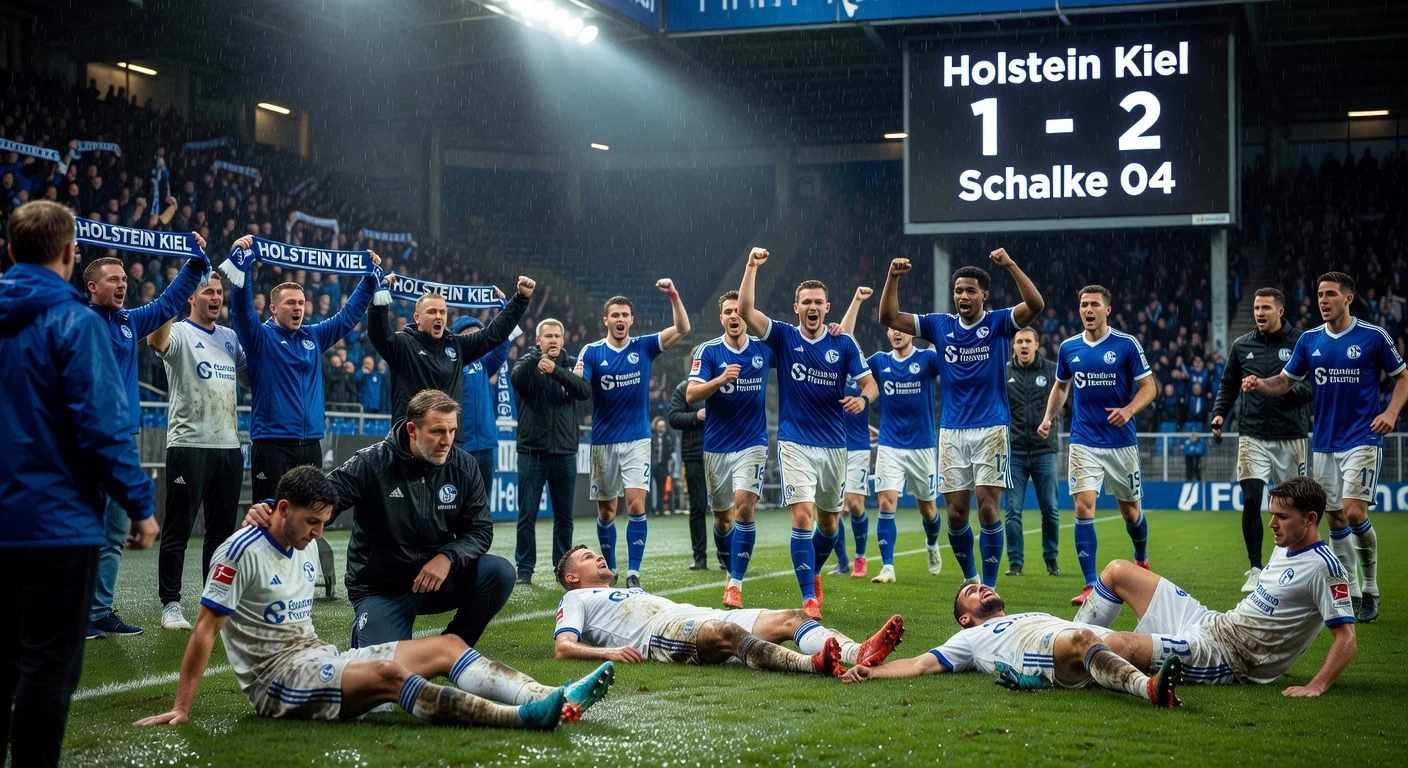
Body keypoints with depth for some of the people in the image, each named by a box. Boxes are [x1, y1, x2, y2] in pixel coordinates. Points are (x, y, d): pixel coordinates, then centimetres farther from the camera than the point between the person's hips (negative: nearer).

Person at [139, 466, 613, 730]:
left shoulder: (304, 549, 13)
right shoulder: (241, 551, -12)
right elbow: (206, 630, -14)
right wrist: (181, 709, -16)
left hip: (318, 662, 9)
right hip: (277, 683, -9)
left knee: (447, 646, -5)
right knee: (388, 673, -34)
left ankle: (551, 698, -22)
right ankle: (522, 717, -45)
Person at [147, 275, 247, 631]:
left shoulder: (230, 337, 17)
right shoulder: (179, 333, -4)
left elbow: (251, 377, 22)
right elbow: (156, 341, -27)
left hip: (229, 445, 6)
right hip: (189, 443, -6)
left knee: (223, 529, 11)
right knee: (178, 529, -2)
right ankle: (170, 605, 5)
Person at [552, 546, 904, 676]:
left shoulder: (632, 592, 41)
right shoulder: (577, 599, 20)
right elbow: (562, 647, 3)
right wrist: (607, 652, -16)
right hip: (659, 632, -8)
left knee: (791, 618, -13)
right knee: (728, 632, -39)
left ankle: (859, 654, -39)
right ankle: (811, 664, -63)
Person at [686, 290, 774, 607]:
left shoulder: (764, 348, 1)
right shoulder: (708, 351, -4)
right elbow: (691, 394, -13)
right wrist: (721, 379, -30)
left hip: (752, 443, -1)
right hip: (716, 446, 1)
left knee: (744, 507, -18)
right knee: (722, 516, 11)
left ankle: (736, 584, -16)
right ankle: (731, 572, 34)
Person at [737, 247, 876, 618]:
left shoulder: (844, 344, 1)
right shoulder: (783, 336, -1)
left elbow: (870, 383, 2)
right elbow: (745, 311, -12)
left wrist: (862, 399, -21)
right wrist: (752, 266, -20)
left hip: (834, 445, 3)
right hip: (795, 443, -2)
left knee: (829, 522, 13)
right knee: (803, 516, -15)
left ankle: (812, 573, 41)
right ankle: (809, 598, -13)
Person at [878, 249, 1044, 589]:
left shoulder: (998, 323, 0)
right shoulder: (940, 325, 8)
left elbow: (1035, 305, -17)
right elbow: (888, 318, 5)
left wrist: (1010, 265, -26)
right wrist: (893, 277, -9)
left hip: (991, 429, -3)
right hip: (952, 431, 3)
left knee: (987, 507, -10)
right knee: (955, 513, 2)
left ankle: (989, 585, 0)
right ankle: (969, 578, 24)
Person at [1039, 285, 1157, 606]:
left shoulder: (1127, 345, -5)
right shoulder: (1068, 347, 5)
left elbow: (1149, 386, -3)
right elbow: (1061, 386, 19)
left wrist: (1128, 410, -21)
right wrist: (1049, 417, 4)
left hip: (1122, 442, -1)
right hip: (1084, 443, 1)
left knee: (1130, 510, 12)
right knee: (1084, 508, -12)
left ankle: (1141, 560, 43)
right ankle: (1091, 585, -10)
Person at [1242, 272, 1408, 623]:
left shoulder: (1373, 337, -6)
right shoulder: (1309, 340, 6)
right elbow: (1285, 381, 10)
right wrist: (1260, 383, -11)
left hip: (1362, 439, -5)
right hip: (1324, 443, 5)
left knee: (1353, 511, -17)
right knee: (1335, 519, 7)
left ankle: (1371, 590, 1)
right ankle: (1351, 593, 19)